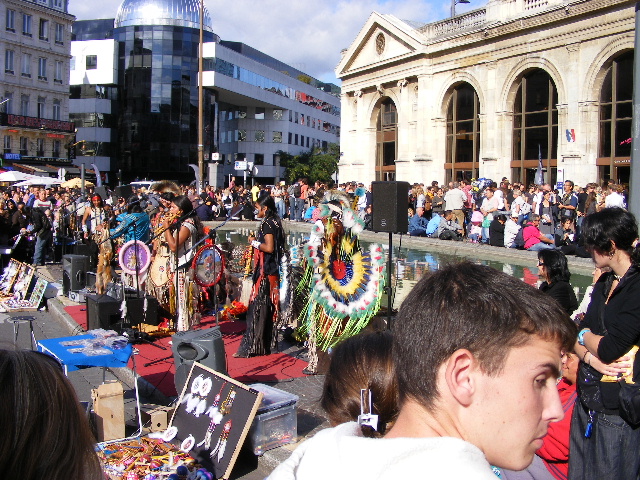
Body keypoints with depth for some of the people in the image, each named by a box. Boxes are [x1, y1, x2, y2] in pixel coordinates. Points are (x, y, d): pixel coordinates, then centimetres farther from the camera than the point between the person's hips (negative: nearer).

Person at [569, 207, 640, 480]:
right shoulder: (605, 283, 11)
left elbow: (609, 349, -22)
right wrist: (591, 358, -12)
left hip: (617, 410, -8)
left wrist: (585, 335, -1)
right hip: (587, 400, 8)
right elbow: (578, 339, 9)